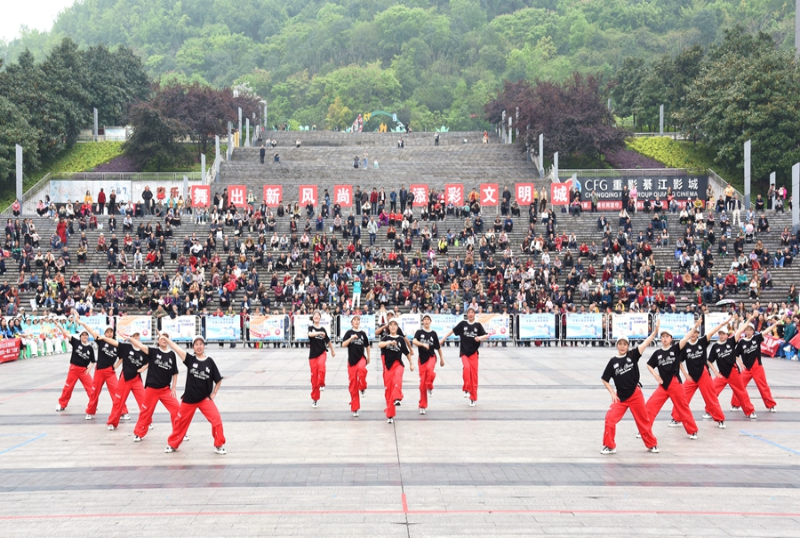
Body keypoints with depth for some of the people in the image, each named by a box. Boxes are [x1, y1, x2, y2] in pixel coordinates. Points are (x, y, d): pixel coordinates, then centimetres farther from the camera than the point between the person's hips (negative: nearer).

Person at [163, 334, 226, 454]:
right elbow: (176, 348, -14)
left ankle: (219, 446, -1)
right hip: (189, 398, 1)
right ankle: (172, 444, 32)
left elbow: (218, 380, 4)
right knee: (180, 421, 13)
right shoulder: (190, 359, -5)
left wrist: (213, 394, -2)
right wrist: (164, 338, -22)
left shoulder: (209, 361, -4)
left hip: (205, 399, -1)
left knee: (216, 419, -14)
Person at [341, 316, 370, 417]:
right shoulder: (349, 333, 1)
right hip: (352, 360, 0)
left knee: (361, 369, -37)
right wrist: (351, 338, -22)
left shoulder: (363, 333, 6)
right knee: (353, 384, 1)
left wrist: (368, 357, 19)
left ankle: (362, 388, -11)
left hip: (361, 357, 0)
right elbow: (343, 345, -10)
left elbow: (367, 346, 18)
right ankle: (354, 408, 10)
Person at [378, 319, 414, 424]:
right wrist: (390, 342, -33)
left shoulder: (401, 339, 6)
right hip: (387, 365, 1)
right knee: (388, 389, 3)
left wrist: (411, 363, 16)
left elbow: (407, 352, 15)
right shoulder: (386, 338, 5)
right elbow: (379, 345, -18)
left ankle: (397, 399, -53)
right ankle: (390, 415, 13)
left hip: (398, 364, -1)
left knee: (397, 380, -34)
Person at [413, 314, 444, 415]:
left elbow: (438, 347, 14)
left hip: (431, 356, 0)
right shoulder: (419, 332, 1)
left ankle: (430, 387, -8)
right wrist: (423, 344, -33)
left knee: (429, 369, -36)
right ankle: (423, 406, 11)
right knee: (422, 383, 0)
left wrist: (442, 358, 17)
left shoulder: (433, 333, 5)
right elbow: (414, 341, -18)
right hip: (422, 358, 0)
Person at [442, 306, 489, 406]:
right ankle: (466, 389, -12)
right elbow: (452, 331, 3)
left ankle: (473, 398, 8)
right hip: (464, 352, -1)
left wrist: (480, 337, -23)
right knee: (467, 367, -27)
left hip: (473, 353, 1)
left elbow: (486, 335, -3)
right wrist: (443, 339, -2)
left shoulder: (478, 325, 2)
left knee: (474, 374, -1)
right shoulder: (463, 324, 1)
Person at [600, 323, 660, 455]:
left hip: (635, 394, 0)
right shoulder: (613, 361, -3)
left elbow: (646, 343, -15)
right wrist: (612, 393, -5)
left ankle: (652, 444, 28)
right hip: (620, 396, 0)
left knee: (643, 420, 10)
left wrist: (655, 331, -26)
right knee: (610, 418, -12)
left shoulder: (633, 355, -4)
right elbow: (605, 379, 3)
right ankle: (609, 446, 2)